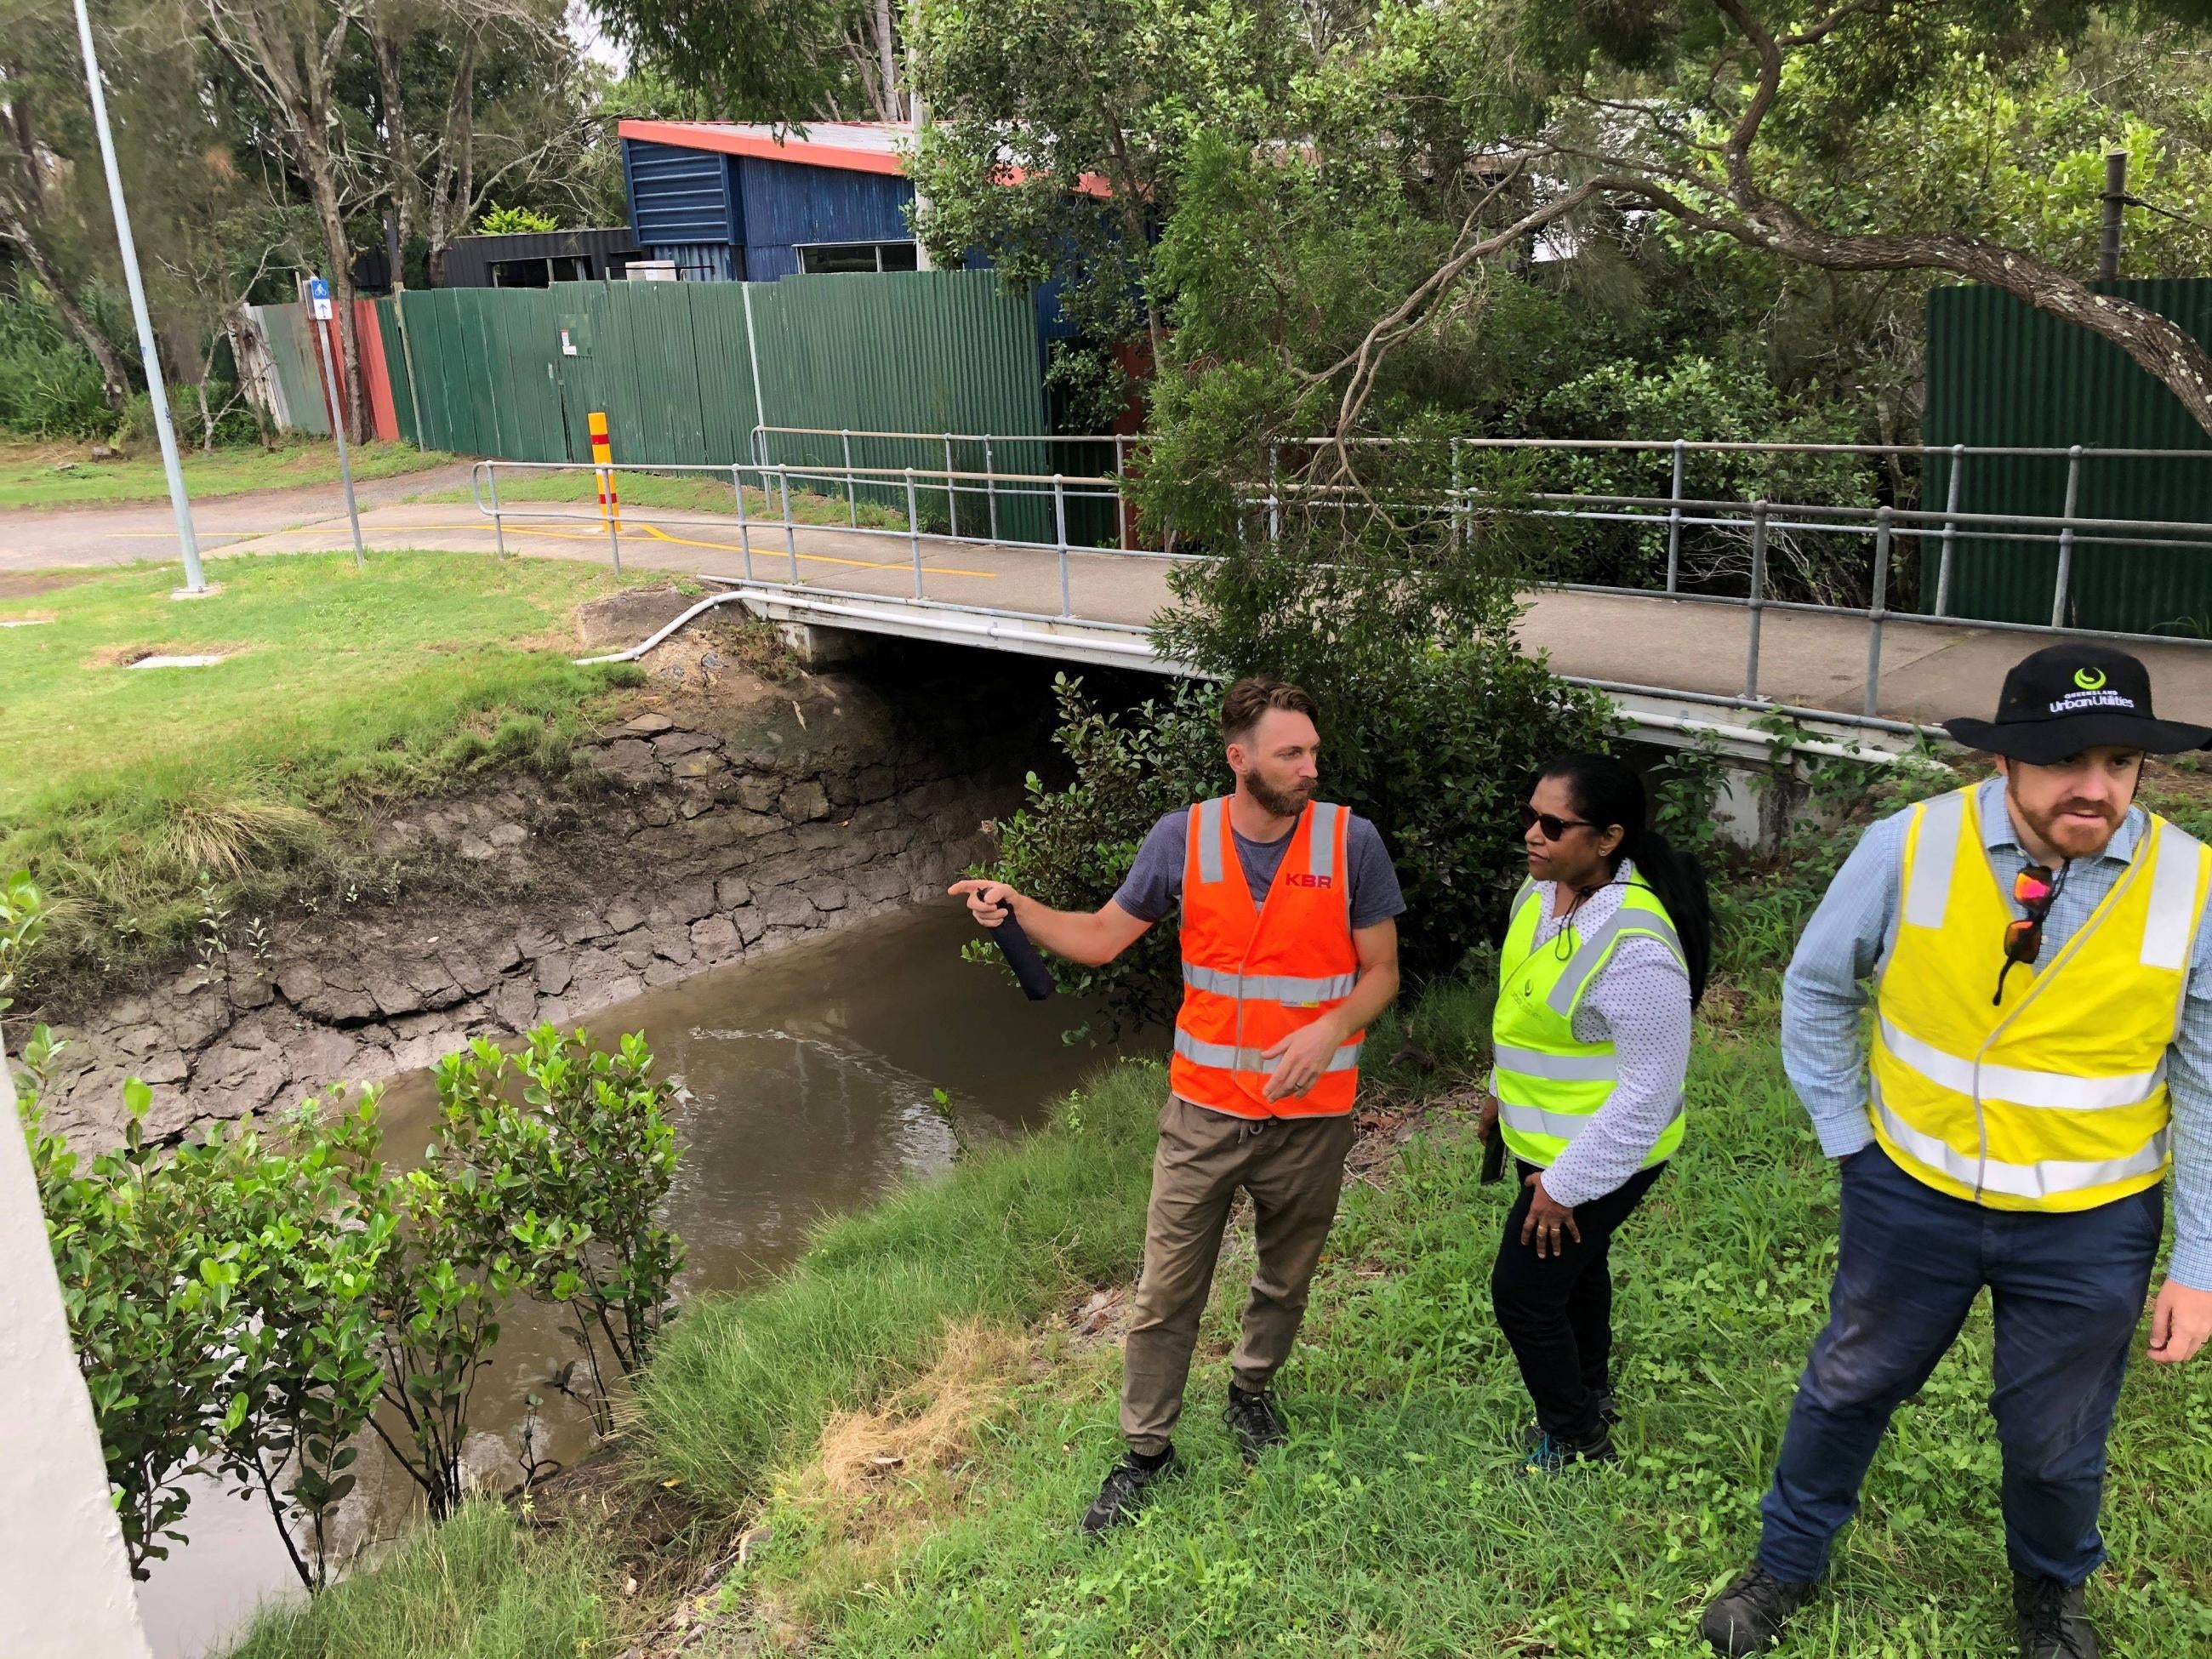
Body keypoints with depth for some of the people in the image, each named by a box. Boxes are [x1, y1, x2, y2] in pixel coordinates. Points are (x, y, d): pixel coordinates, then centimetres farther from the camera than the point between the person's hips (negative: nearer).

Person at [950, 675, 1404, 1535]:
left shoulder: (1350, 841, -12)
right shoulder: (1182, 837, -9)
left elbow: (1381, 973, -4)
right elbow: (1101, 936, 1)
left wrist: (1329, 1028, -24)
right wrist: (1016, 906, -16)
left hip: (1311, 1117, 0)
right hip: (1204, 1110, 0)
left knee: (1285, 1279, 21)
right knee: (1166, 1293, 7)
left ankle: (1251, 1391, 49)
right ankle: (1146, 1452, 27)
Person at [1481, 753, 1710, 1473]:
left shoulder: (1633, 947, -33)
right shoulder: (1543, 889, -6)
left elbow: (1652, 1083, -27)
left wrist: (1567, 1184, -22)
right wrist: (1502, 1091, 21)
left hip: (1599, 1155, -9)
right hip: (1544, 1135, 9)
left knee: (1523, 1291, 1)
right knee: (1575, 1264, 26)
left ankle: (1573, 1444, 24)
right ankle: (1590, 1399, 50)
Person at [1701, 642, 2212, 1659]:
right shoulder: (1910, 846, -18)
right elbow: (1816, 990, -2)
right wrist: (1847, 1135, -2)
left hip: (2089, 1227, 0)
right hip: (1912, 1194, 0)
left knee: (2057, 1441, 19)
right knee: (1847, 1387, 18)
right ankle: (1787, 1564, 44)